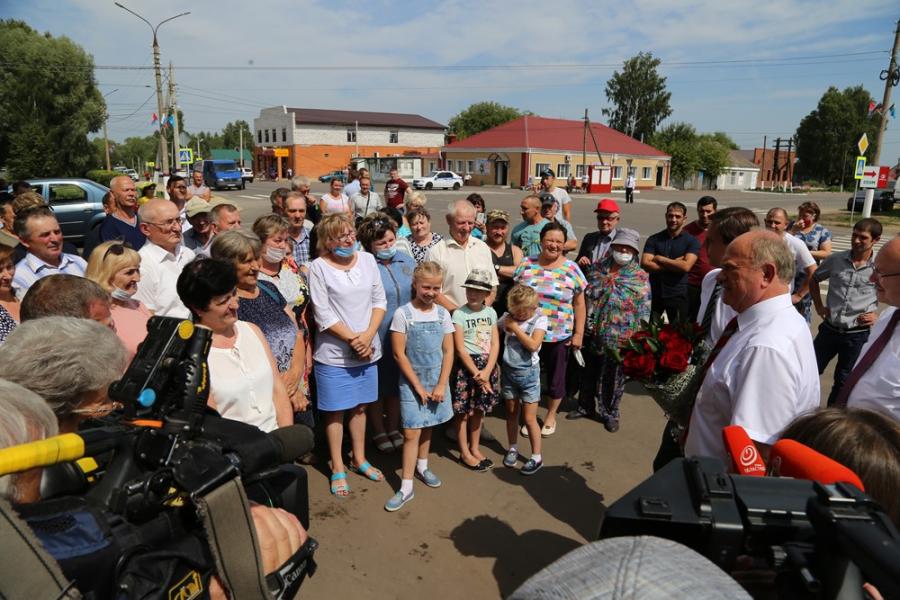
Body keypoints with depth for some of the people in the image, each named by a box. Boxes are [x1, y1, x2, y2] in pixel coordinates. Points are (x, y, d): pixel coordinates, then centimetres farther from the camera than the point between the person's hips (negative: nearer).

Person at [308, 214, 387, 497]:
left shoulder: (367, 259, 3)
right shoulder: (319, 267, -10)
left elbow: (380, 300, 3)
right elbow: (323, 315, -12)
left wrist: (368, 335, -10)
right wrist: (353, 339, -14)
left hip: (368, 350, 4)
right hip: (334, 353, -4)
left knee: (360, 406, 17)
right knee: (336, 411, 7)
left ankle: (359, 459, 34)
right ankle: (337, 468, 23)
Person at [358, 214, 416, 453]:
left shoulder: (406, 260, 6)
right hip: (377, 337, -5)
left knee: (397, 382, 18)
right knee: (377, 387, 12)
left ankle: (394, 429, 36)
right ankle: (379, 432, 31)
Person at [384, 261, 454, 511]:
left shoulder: (442, 313, 0)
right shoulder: (403, 314, -11)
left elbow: (448, 352, 1)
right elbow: (399, 354, -11)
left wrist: (441, 385, -6)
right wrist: (418, 386, -11)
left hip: (437, 380, 4)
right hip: (412, 381, -3)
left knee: (428, 426, 17)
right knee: (411, 432, -5)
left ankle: (422, 466, 38)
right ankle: (406, 487, 3)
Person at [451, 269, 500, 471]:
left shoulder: (491, 312, 5)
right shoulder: (459, 314, -9)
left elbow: (495, 344, 0)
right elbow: (460, 349, -12)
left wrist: (486, 372, -11)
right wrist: (476, 373, -15)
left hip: (487, 366, 5)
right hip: (466, 366, -4)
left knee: (479, 410, 15)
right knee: (463, 411, 4)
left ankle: (475, 449, 30)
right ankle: (465, 453, 19)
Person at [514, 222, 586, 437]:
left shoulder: (572, 269, -4)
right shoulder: (526, 265, 0)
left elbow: (579, 304, 0)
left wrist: (579, 333, -3)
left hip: (559, 336, -1)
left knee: (556, 379, 13)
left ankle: (551, 416, 35)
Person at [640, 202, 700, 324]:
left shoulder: (691, 241, -3)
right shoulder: (654, 239, 2)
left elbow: (686, 266, -17)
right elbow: (645, 264, -10)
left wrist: (660, 259, -10)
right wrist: (674, 264, -14)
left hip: (678, 294, -2)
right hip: (654, 292, 2)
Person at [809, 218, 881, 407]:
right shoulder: (836, 259, -2)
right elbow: (814, 280, 15)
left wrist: (880, 316, -8)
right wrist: (819, 306, 6)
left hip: (858, 334, -2)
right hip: (829, 329, 2)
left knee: (843, 381, 13)